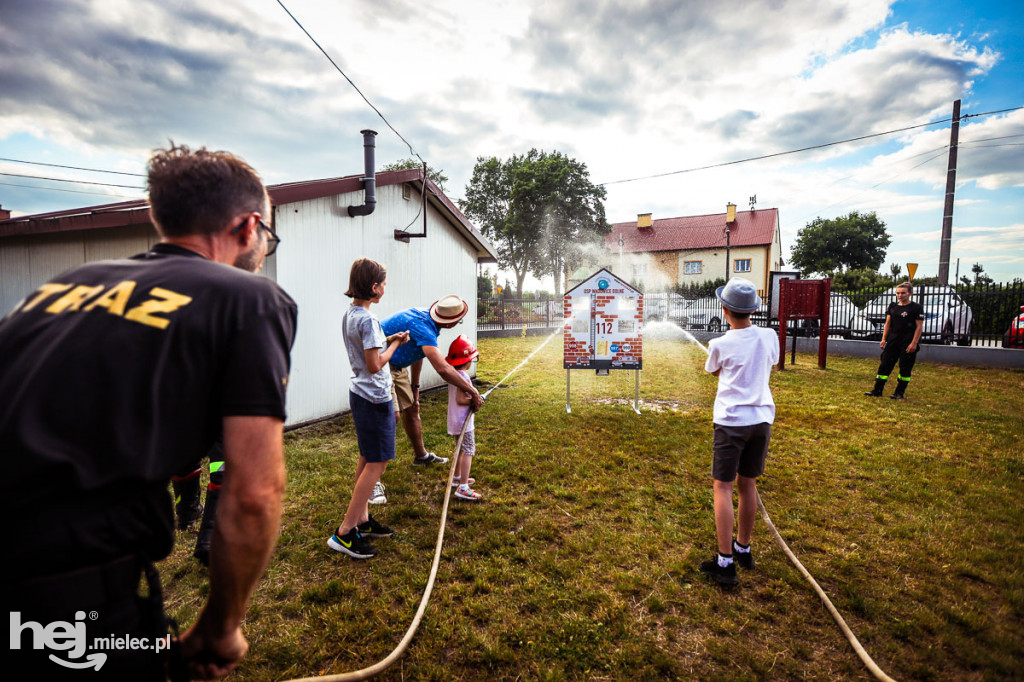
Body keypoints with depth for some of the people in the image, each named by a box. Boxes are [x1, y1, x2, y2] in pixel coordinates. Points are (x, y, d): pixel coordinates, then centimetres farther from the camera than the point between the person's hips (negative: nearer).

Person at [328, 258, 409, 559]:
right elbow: (375, 365, -20)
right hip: (375, 398, -10)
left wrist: (387, 340, 10)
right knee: (377, 462, -2)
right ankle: (345, 532, 4)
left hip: (360, 394, 10)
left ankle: (361, 519, 28)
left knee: (367, 459, 18)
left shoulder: (350, 314, 8)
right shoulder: (368, 320, -21)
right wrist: (396, 344, -8)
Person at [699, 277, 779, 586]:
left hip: (731, 421, -5)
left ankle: (725, 562, 2)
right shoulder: (769, 337, -1)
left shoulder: (720, 344, -12)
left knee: (723, 487, 1)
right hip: (762, 418, 5)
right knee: (748, 484, 17)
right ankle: (743, 548, 32)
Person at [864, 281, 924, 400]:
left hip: (908, 343, -5)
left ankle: (899, 393, 11)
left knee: (905, 368, 2)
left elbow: (919, 327, -7)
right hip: (893, 341, 5)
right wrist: (884, 339, 4)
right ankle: (877, 391, 5)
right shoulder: (892, 306, 10)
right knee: (885, 365, 2)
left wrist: (914, 343, -13)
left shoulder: (916, 307, -4)